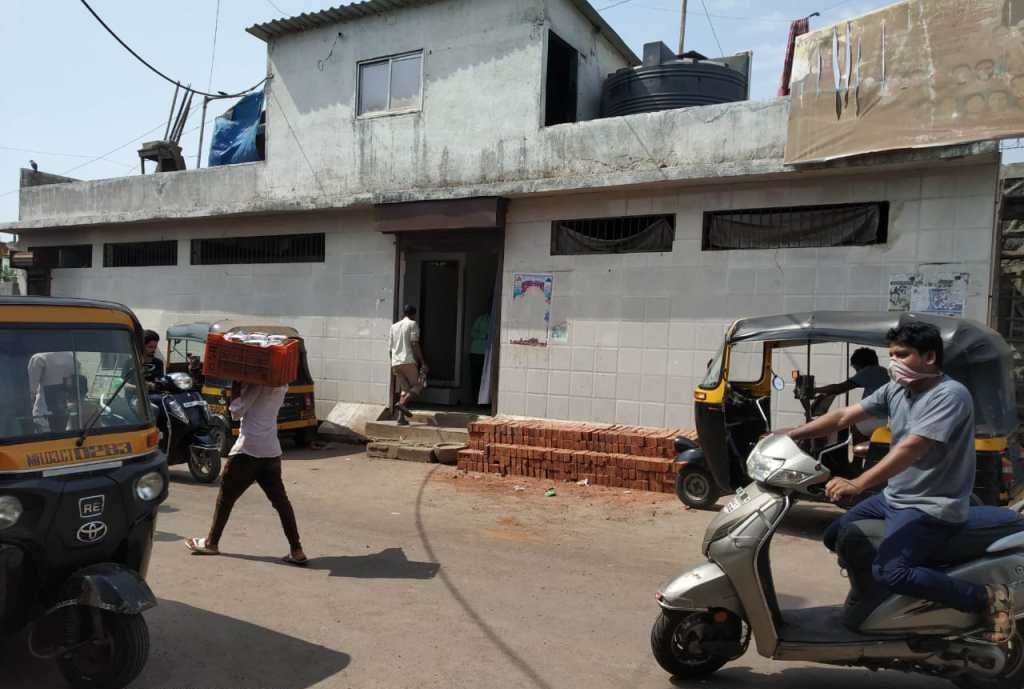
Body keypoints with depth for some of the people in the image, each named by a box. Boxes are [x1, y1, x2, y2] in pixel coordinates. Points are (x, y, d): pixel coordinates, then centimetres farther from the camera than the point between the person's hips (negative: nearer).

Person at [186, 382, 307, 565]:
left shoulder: (257, 383, -10)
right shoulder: (281, 384, 10)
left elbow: (236, 412, -8)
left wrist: (235, 386, -2)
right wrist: (242, 386, 15)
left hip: (248, 449, -6)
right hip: (272, 451, 6)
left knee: (226, 495, 11)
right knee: (280, 500, 5)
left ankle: (211, 542, 24)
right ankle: (296, 550, 1)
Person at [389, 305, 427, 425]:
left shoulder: (394, 326, 20)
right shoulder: (412, 324, 2)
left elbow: (390, 348, 20)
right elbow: (415, 344, -9)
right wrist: (422, 362, -9)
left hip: (395, 363, 6)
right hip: (408, 361, -6)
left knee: (404, 389, 10)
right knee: (418, 386, 2)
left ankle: (401, 416, -4)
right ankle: (402, 403, -21)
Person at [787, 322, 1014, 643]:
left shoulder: (950, 395, -19)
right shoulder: (895, 390, 5)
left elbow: (911, 449, -30)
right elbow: (844, 417, 5)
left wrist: (857, 485, -38)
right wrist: (789, 436, -4)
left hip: (932, 507, -9)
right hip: (893, 497, 9)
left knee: (888, 572, -25)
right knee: (837, 536, 12)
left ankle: (987, 597, -9)